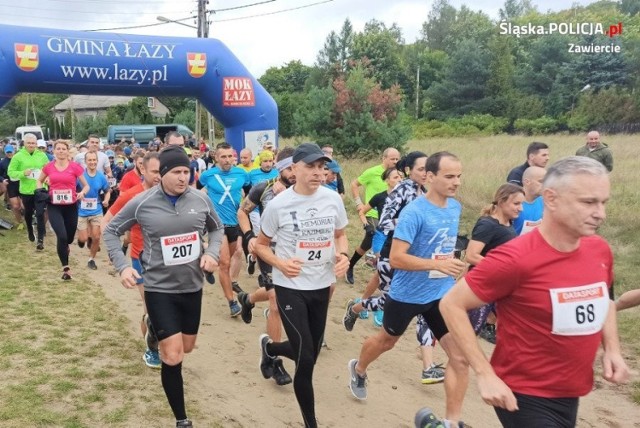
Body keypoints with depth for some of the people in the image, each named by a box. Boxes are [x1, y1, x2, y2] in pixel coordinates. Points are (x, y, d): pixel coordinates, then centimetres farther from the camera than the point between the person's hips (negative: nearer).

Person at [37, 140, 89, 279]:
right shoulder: (48, 167, 0)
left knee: (69, 237, 15)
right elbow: (39, 181, 18)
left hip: (71, 206, 0)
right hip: (54, 206, 0)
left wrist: (82, 193, -22)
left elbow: (86, 185, -1)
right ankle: (66, 268, -1)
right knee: (61, 236, -16)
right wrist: (40, 191, -1)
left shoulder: (75, 166, -7)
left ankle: (64, 247, 55)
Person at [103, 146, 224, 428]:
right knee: (173, 357, -6)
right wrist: (123, 266, -12)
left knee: (187, 347, 21)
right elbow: (111, 231, 1)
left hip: (192, 286, 4)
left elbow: (217, 228, 12)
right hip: (159, 288, -4)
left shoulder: (200, 200, -5)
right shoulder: (142, 203, -12)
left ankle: (157, 328, 57)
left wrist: (212, 252, -7)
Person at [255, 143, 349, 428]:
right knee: (306, 360, -7)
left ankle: (269, 348, 50)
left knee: (309, 354, 17)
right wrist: (280, 263, -20)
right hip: (290, 287, -4)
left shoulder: (333, 199, -4)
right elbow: (260, 245, -1)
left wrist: (342, 255, -10)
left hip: (322, 286, 5)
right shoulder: (279, 204, -13)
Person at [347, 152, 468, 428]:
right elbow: (396, 258, -28)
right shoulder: (414, 212, -23)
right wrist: (438, 264, -35)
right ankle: (358, 369, 53)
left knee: (459, 356, -4)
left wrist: (452, 265, 9)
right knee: (386, 341, 21)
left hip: (442, 294, 5)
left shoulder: (455, 207, 0)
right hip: (408, 294, -5)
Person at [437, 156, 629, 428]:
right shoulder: (515, 259, -24)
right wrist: (485, 374, -22)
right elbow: (452, 305, -19)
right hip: (524, 396, -7)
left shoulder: (600, 250, -4)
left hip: (570, 394, 7)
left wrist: (612, 349, 2)